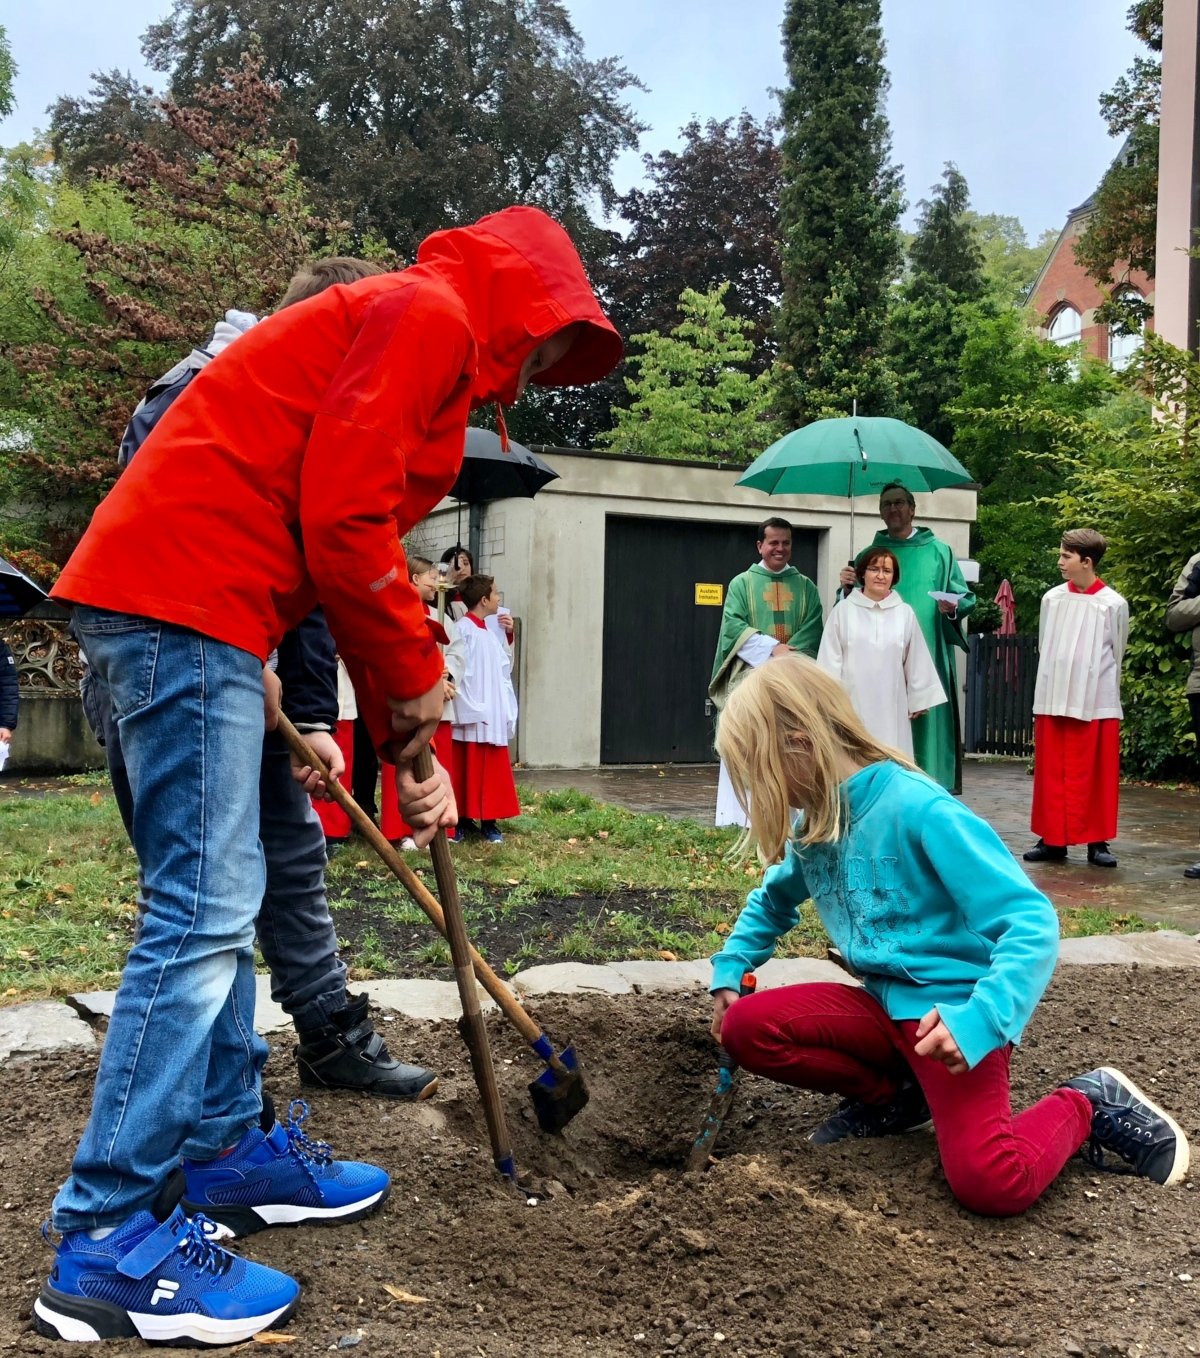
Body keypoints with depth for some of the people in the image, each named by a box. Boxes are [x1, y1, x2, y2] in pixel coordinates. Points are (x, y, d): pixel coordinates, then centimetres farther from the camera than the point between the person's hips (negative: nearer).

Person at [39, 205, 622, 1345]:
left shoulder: (429, 349, 26)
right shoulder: (426, 315, -5)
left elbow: (362, 548, 25)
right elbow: (342, 523, -17)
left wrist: (408, 753, 23)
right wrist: (416, 686, -4)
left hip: (183, 609, 11)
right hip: (185, 598, -11)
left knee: (216, 902, 14)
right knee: (203, 911, -10)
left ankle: (229, 1147, 27)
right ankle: (110, 1240, -2)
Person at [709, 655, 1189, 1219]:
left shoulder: (919, 810, -22)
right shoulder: (815, 823, 3)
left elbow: (1031, 921, -24)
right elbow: (773, 901, 25)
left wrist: (979, 1020, -36)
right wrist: (728, 971, 10)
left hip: (951, 1010, -7)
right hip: (884, 1003, 7)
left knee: (990, 1184, -28)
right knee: (745, 1028, -13)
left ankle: (1087, 1103, 4)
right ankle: (893, 1098, 10)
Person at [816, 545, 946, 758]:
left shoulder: (905, 613, 5)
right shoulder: (843, 610, 0)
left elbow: (916, 662, 10)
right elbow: (830, 659, 2)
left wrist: (918, 701, 11)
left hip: (890, 706, 1)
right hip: (852, 702, -1)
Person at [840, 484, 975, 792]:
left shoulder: (938, 552, 9)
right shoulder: (868, 554, 13)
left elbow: (965, 598, 7)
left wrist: (952, 608, -14)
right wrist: (849, 588, -7)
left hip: (928, 659, -1)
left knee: (927, 721, -4)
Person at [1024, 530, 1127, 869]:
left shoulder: (1114, 604, -4)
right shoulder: (1051, 599, 3)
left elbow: (1116, 656, 6)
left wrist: (1089, 684, 10)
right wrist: (1060, 680, 14)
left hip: (1096, 704, -2)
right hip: (1052, 701, 2)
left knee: (1097, 775, 3)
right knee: (1052, 773, 5)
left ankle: (1097, 841, 11)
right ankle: (1052, 839, 13)